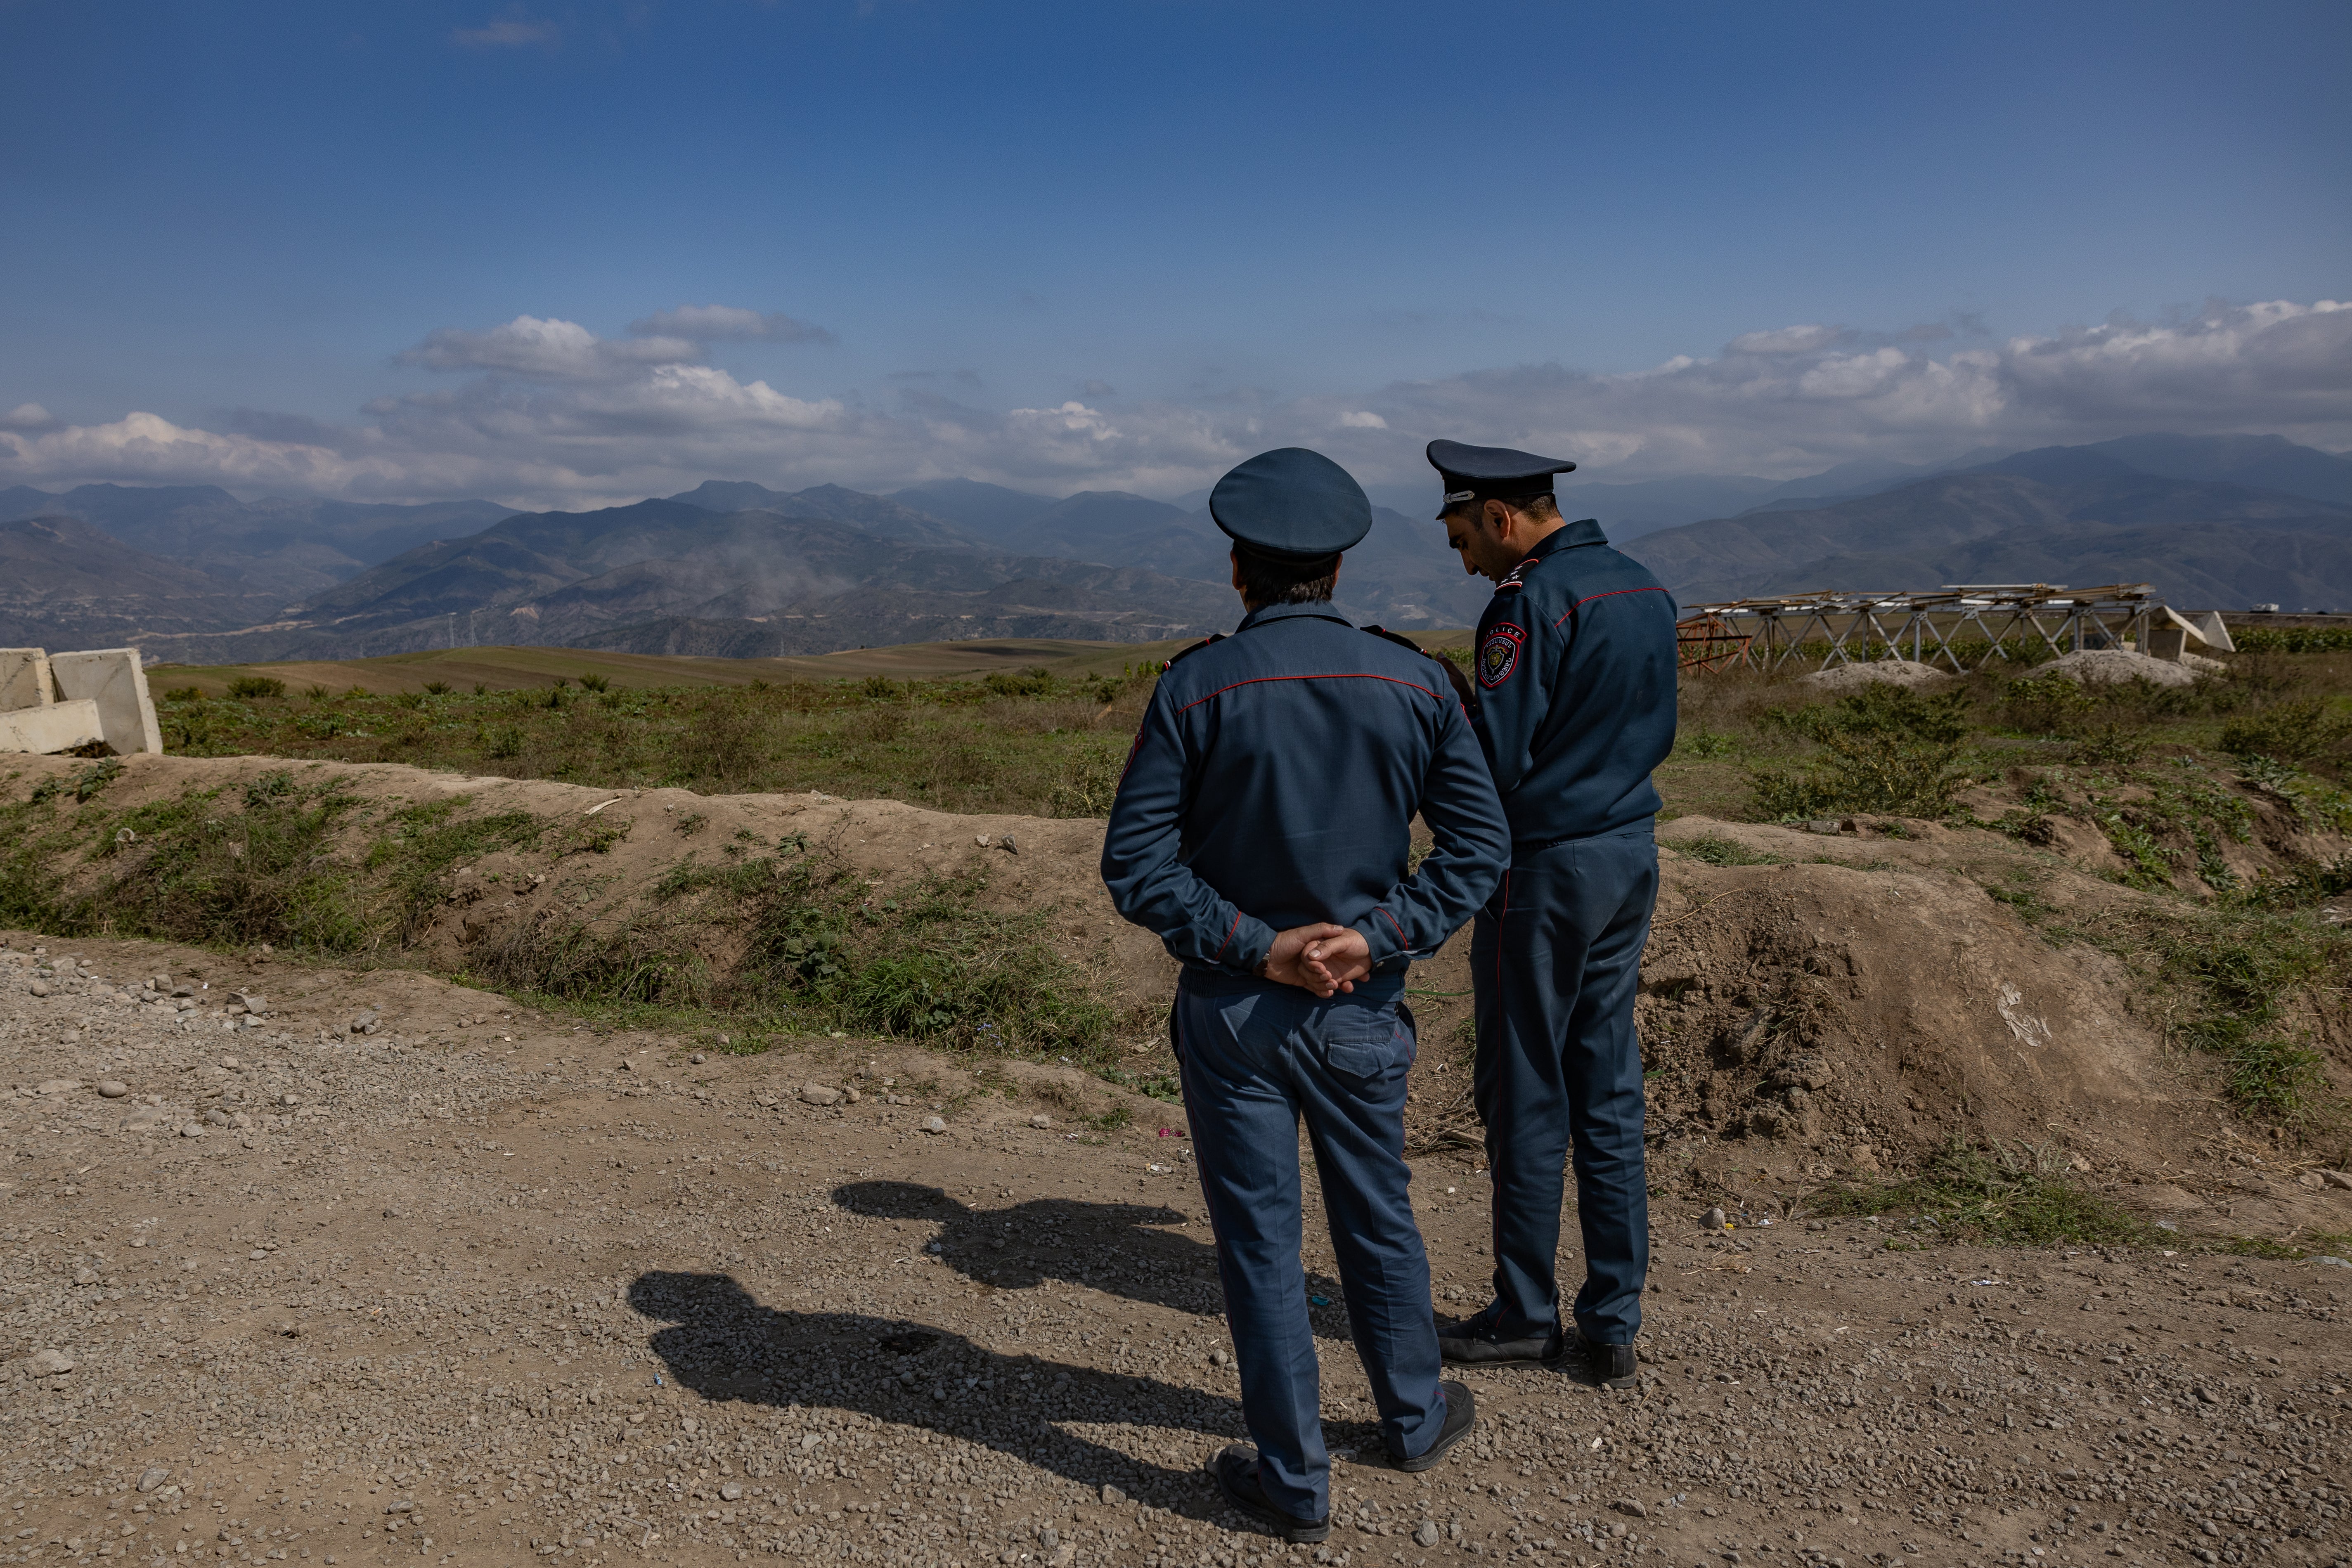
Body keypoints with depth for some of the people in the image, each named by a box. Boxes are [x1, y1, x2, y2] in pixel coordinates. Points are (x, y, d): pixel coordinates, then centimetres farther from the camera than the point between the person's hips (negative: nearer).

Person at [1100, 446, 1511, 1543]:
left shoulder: (1195, 687, -12)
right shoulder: (1412, 683, -4)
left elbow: (1135, 866, -16)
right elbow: (1480, 841, -4)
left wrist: (1255, 949, -13)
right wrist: (1377, 938, -11)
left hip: (1231, 1010, -2)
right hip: (1362, 1008, 3)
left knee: (1259, 1242, 10)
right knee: (1378, 1221, 22)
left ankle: (1294, 1482, 22)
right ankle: (1415, 1419, 42)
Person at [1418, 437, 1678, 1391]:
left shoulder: (1533, 602, -17)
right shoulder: (1645, 590, 10)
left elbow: (1496, 761, -20)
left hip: (1545, 868, -8)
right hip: (1631, 855, 8)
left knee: (1527, 1099, 4)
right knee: (1609, 1095, 12)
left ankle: (1526, 1317, 17)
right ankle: (1612, 1325, 19)